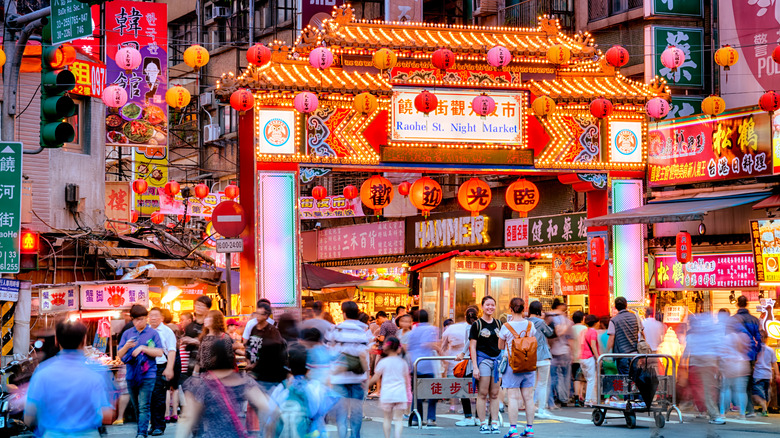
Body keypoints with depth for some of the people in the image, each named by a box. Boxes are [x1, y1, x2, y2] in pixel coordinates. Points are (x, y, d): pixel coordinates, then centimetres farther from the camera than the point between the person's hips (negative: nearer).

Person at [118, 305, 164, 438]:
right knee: (136, 406, 13)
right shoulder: (127, 333, 10)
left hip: (147, 375, -4)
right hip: (131, 375, 4)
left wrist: (142, 348, -14)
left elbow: (159, 352, -6)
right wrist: (126, 347, -11)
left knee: (144, 406, -11)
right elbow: (119, 354, 9)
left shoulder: (152, 333, 1)